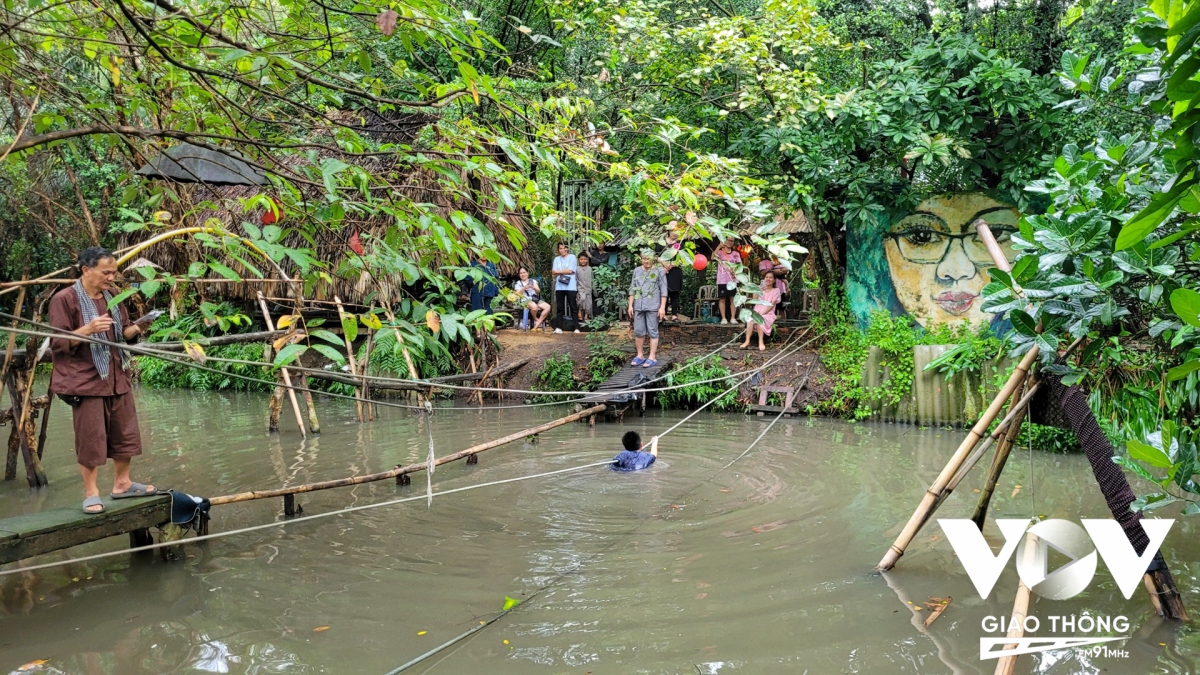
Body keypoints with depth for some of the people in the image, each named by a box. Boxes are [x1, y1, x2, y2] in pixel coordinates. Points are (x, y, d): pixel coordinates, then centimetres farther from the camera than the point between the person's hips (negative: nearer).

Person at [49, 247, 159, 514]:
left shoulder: (112, 296, 9)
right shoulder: (64, 299, -10)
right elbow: (58, 344, -12)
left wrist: (136, 329, -5)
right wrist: (88, 329, -26)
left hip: (117, 377, 6)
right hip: (86, 379, -6)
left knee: (125, 432, 12)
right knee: (90, 438, -2)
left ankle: (122, 483, 26)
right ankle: (91, 493, 11)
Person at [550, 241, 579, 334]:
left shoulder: (572, 257, 2)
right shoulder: (556, 259, 13)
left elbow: (570, 271, -9)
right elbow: (554, 272, 4)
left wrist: (558, 271, 0)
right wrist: (565, 272, -8)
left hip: (570, 287, -4)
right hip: (559, 287, 4)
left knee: (572, 307, -2)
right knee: (560, 308, 4)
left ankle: (576, 328, -2)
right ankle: (559, 327, 5)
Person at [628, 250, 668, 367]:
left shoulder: (659, 271, -2)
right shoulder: (637, 271, 10)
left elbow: (663, 290, -4)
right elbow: (632, 289, 13)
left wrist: (662, 307, -10)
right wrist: (630, 305, 8)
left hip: (653, 306, -4)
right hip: (639, 306, 5)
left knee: (652, 331, -1)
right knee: (638, 331, 7)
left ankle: (652, 358, 3)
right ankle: (639, 356, 18)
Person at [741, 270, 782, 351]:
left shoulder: (776, 290, 9)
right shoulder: (759, 288, 19)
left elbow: (772, 305, -2)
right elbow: (754, 300, 3)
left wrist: (762, 313, -15)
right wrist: (758, 291, -13)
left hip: (768, 314, -2)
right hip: (756, 312, 2)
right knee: (750, 319, -32)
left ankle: (761, 342, -34)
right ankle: (747, 341, -37)